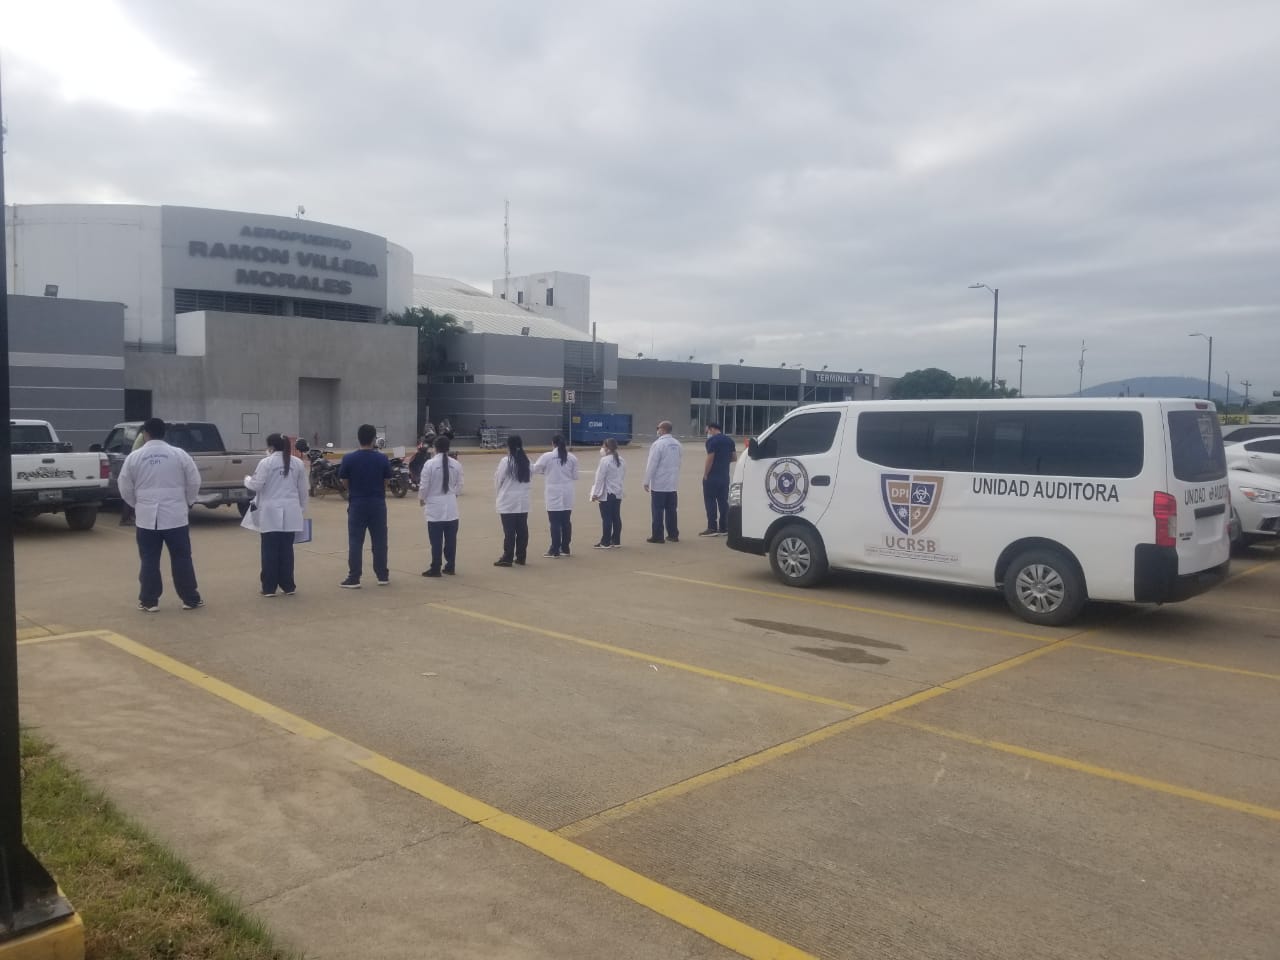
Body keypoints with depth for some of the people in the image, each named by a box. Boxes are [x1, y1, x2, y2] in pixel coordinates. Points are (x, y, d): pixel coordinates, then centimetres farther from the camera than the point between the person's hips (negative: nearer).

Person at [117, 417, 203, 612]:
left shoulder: (134, 457, -1)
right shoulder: (179, 454, -3)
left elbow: (125, 488, 4)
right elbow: (194, 482, 0)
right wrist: (187, 503, 17)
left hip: (146, 516, 0)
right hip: (175, 515, 0)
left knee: (149, 560, 8)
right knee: (181, 558, 7)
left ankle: (148, 601, 13)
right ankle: (191, 599, 12)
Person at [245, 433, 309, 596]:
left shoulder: (266, 462, -8)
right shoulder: (297, 463, 5)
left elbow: (256, 485, -8)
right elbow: (302, 489, 9)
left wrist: (247, 479, 14)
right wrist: (302, 508, 19)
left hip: (270, 513, -3)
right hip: (290, 513, 3)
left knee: (270, 550, 3)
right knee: (287, 549, 8)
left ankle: (269, 588, 7)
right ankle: (288, 586, 13)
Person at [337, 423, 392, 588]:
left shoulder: (349, 459, -7)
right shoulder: (382, 458, -4)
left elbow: (344, 482, 0)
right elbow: (386, 482, 3)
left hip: (357, 504, -1)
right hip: (377, 504, 1)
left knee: (355, 542, 3)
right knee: (379, 541, 9)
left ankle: (353, 578, 2)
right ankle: (382, 576, 16)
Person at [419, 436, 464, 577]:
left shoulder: (430, 464, -12)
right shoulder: (456, 464, -1)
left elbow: (424, 485, -8)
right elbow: (459, 486, 6)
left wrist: (421, 498, 11)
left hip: (435, 507, -3)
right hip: (451, 507, 4)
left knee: (436, 540, 1)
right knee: (451, 539, 10)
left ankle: (435, 568, 6)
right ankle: (450, 566, 18)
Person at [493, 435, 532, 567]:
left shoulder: (505, 461, -13)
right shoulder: (526, 461, 3)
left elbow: (498, 480, -5)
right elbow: (530, 481, 9)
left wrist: (498, 491, 14)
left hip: (508, 501, -5)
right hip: (523, 501, 5)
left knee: (509, 531, -1)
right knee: (522, 529, 9)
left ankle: (507, 558, 3)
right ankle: (521, 557, 15)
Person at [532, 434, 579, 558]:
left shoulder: (547, 456, -8)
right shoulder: (572, 457, 1)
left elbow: (535, 469, 2)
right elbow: (575, 476, 6)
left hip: (554, 493, -3)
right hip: (567, 493, 3)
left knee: (555, 522, 1)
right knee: (566, 521, 11)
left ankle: (555, 550, 3)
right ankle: (565, 548, 19)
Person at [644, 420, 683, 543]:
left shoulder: (658, 444, -14)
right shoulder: (677, 444, 5)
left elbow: (652, 464, -14)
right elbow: (679, 461, 8)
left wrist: (646, 481, -8)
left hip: (659, 484, -6)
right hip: (672, 483, 6)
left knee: (657, 510, 0)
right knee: (671, 510, 12)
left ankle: (657, 536, 3)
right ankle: (673, 534, 15)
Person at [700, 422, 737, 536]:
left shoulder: (712, 441, -12)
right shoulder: (729, 440, 11)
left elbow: (710, 459, -17)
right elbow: (734, 457, 14)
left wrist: (705, 475, -10)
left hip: (712, 477, -7)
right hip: (724, 477, 7)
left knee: (710, 502, -2)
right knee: (723, 501, 10)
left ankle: (712, 528, -5)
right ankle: (723, 528, 12)